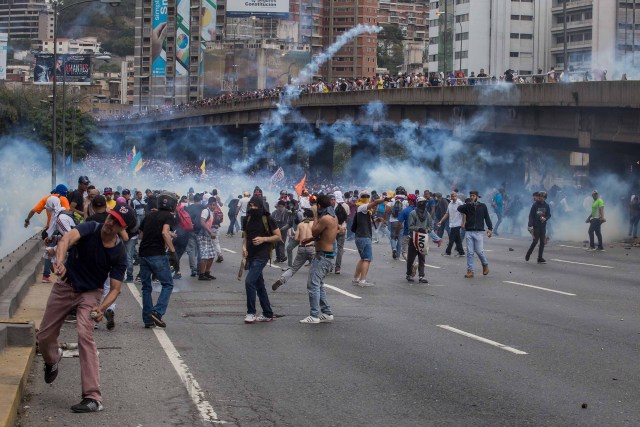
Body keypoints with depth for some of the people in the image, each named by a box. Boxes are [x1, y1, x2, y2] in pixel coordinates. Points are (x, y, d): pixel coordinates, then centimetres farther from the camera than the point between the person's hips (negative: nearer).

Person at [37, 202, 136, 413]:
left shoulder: (119, 254, -18)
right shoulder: (91, 228, -19)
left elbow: (115, 289, -15)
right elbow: (67, 239, -38)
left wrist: (102, 308, -34)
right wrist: (60, 260, -59)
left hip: (90, 293, -2)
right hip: (64, 286, 2)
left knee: (85, 334, -25)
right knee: (44, 338, 8)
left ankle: (93, 397, -26)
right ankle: (52, 360, 48)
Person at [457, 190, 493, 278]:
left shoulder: (482, 206, 5)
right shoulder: (467, 206, 6)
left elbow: (487, 217, 6)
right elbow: (459, 208, -13)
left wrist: (490, 228, -3)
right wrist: (469, 203, -22)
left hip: (478, 232, -1)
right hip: (469, 232, 1)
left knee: (479, 251, -3)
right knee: (470, 253, 0)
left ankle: (485, 265, 23)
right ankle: (470, 271, 4)